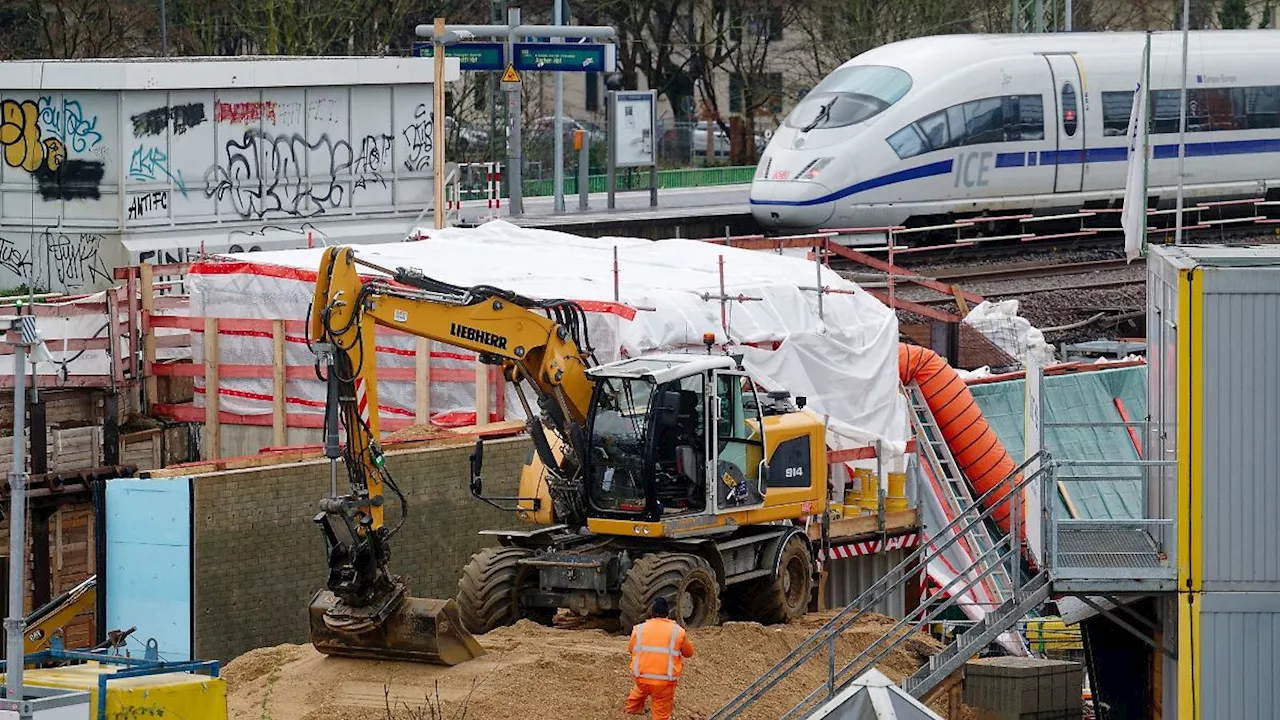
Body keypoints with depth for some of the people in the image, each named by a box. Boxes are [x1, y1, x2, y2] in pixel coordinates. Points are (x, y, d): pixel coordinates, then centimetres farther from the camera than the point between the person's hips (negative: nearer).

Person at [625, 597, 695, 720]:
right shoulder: (678, 631, -4)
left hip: (641, 677, 3)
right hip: (664, 681, -3)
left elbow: (631, 649, 18)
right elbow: (689, 652, 11)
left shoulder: (639, 629, 2)